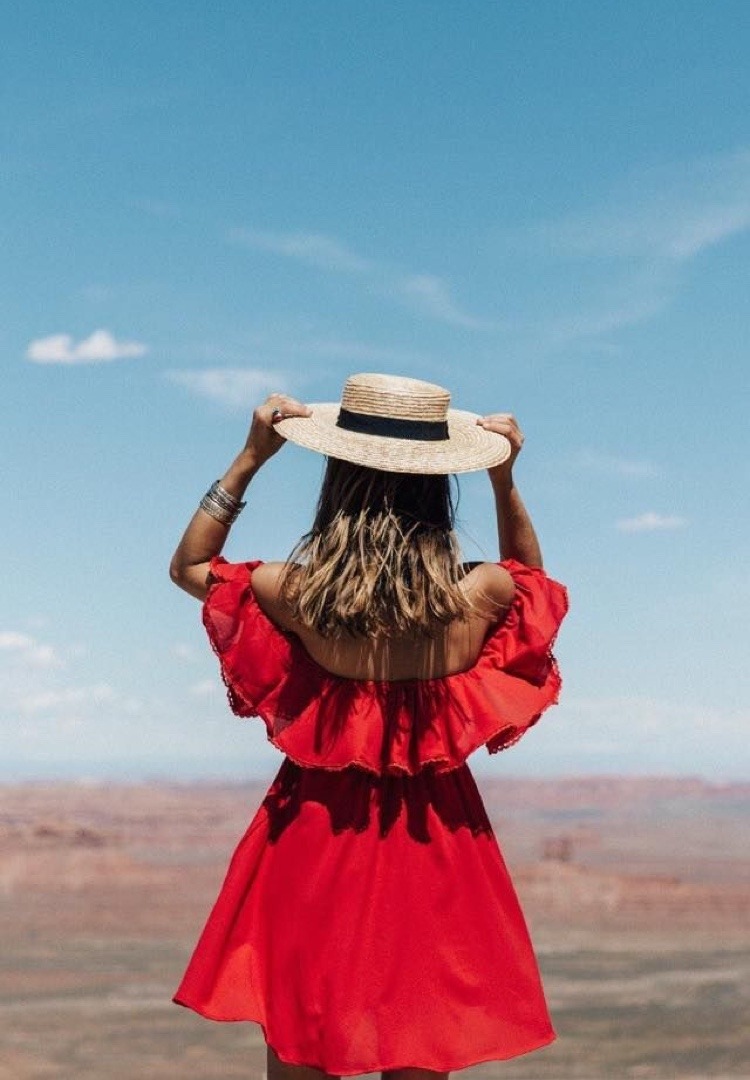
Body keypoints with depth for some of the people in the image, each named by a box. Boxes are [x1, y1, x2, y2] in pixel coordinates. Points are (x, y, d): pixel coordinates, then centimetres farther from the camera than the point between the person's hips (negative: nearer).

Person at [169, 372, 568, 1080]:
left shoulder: (297, 593, -15)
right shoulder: (475, 598, -12)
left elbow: (189, 566, 6)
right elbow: (528, 574, 15)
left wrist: (250, 458, 2)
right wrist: (505, 479, 6)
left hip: (314, 835, -1)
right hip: (434, 843, 1)